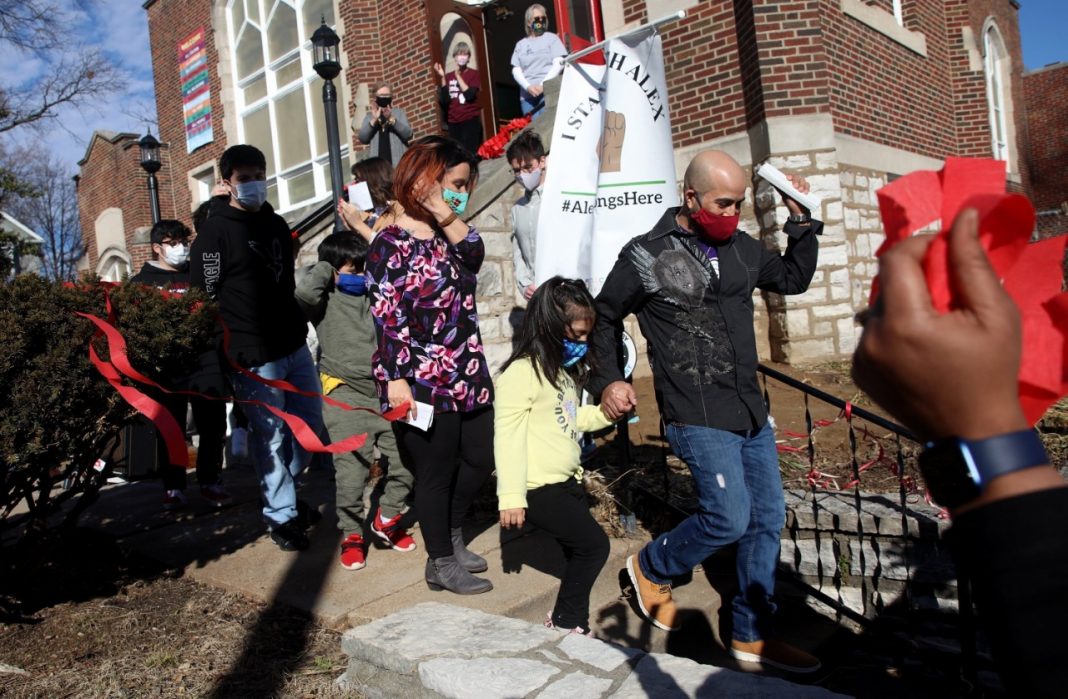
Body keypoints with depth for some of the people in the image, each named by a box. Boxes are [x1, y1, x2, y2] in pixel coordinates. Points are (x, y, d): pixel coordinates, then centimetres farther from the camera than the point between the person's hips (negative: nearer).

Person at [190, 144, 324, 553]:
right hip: (254, 357, -7)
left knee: (311, 425, 14)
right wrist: (227, 354, -9)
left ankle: (281, 490, 36)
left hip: (295, 346, 7)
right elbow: (202, 298, -9)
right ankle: (280, 515, 19)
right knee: (271, 437, 2)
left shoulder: (277, 224, 13)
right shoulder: (216, 231, -7)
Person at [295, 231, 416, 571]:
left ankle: (386, 519, 26)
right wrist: (325, 270, -4)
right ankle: (352, 535, 19)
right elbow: (304, 290, -20)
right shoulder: (326, 300, -1)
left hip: (385, 392, 4)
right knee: (351, 473, -3)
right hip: (346, 397, -4)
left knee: (406, 461, 2)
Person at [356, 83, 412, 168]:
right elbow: (362, 138, 1)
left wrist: (391, 119, -17)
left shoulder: (399, 113, 10)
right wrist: (374, 120, -12)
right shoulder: (369, 116, 14)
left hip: (399, 163, -1)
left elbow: (408, 134, -5)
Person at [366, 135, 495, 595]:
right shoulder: (391, 243, -10)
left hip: (466, 375, 8)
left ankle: (450, 534, 40)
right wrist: (395, 379, -19)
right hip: (422, 382, -8)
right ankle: (441, 563, 23)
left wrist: (450, 216, -8)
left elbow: (474, 256, -4)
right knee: (436, 472, 5)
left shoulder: (444, 234, 13)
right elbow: (387, 317, -15)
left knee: (480, 459, 17)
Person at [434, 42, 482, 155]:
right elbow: (444, 101, 1)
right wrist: (442, 78, -5)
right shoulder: (448, 76, 11)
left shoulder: (474, 74, 3)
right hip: (453, 122, 3)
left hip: (471, 120, -3)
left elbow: (469, 95, -13)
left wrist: (458, 76, -10)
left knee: (471, 152, -11)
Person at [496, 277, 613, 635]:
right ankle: (567, 622, 10)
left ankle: (570, 619, 27)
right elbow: (508, 435, -20)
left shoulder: (563, 370, 14)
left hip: (567, 482, 10)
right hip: (539, 489, -9)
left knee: (581, 553, 12)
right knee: (594, 544, -8)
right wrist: (511, 497, -21)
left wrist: (605, 412, 7)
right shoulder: (522, 372, -17)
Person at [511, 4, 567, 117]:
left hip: (548, 92, -2)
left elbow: (559, 64, 0)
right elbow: (516, 71, 10)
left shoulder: (551, 38, 11)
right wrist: (528, 87, -9)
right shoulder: (520, 44, 18)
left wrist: (543, 85, -12)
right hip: (527, 95, 3)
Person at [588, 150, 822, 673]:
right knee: (729, 518, -12)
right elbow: (604, 319, 4)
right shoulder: (646, 255, -8)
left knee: (768, 518, 10)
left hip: (751, 412, 7)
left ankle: (752, 636, 26)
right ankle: (652, 568, 19)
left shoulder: (741, 248, 8)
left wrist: (800, 219, 11)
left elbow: (794, 279, 22)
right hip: (697, 417, -7)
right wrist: (608, 380, -3)